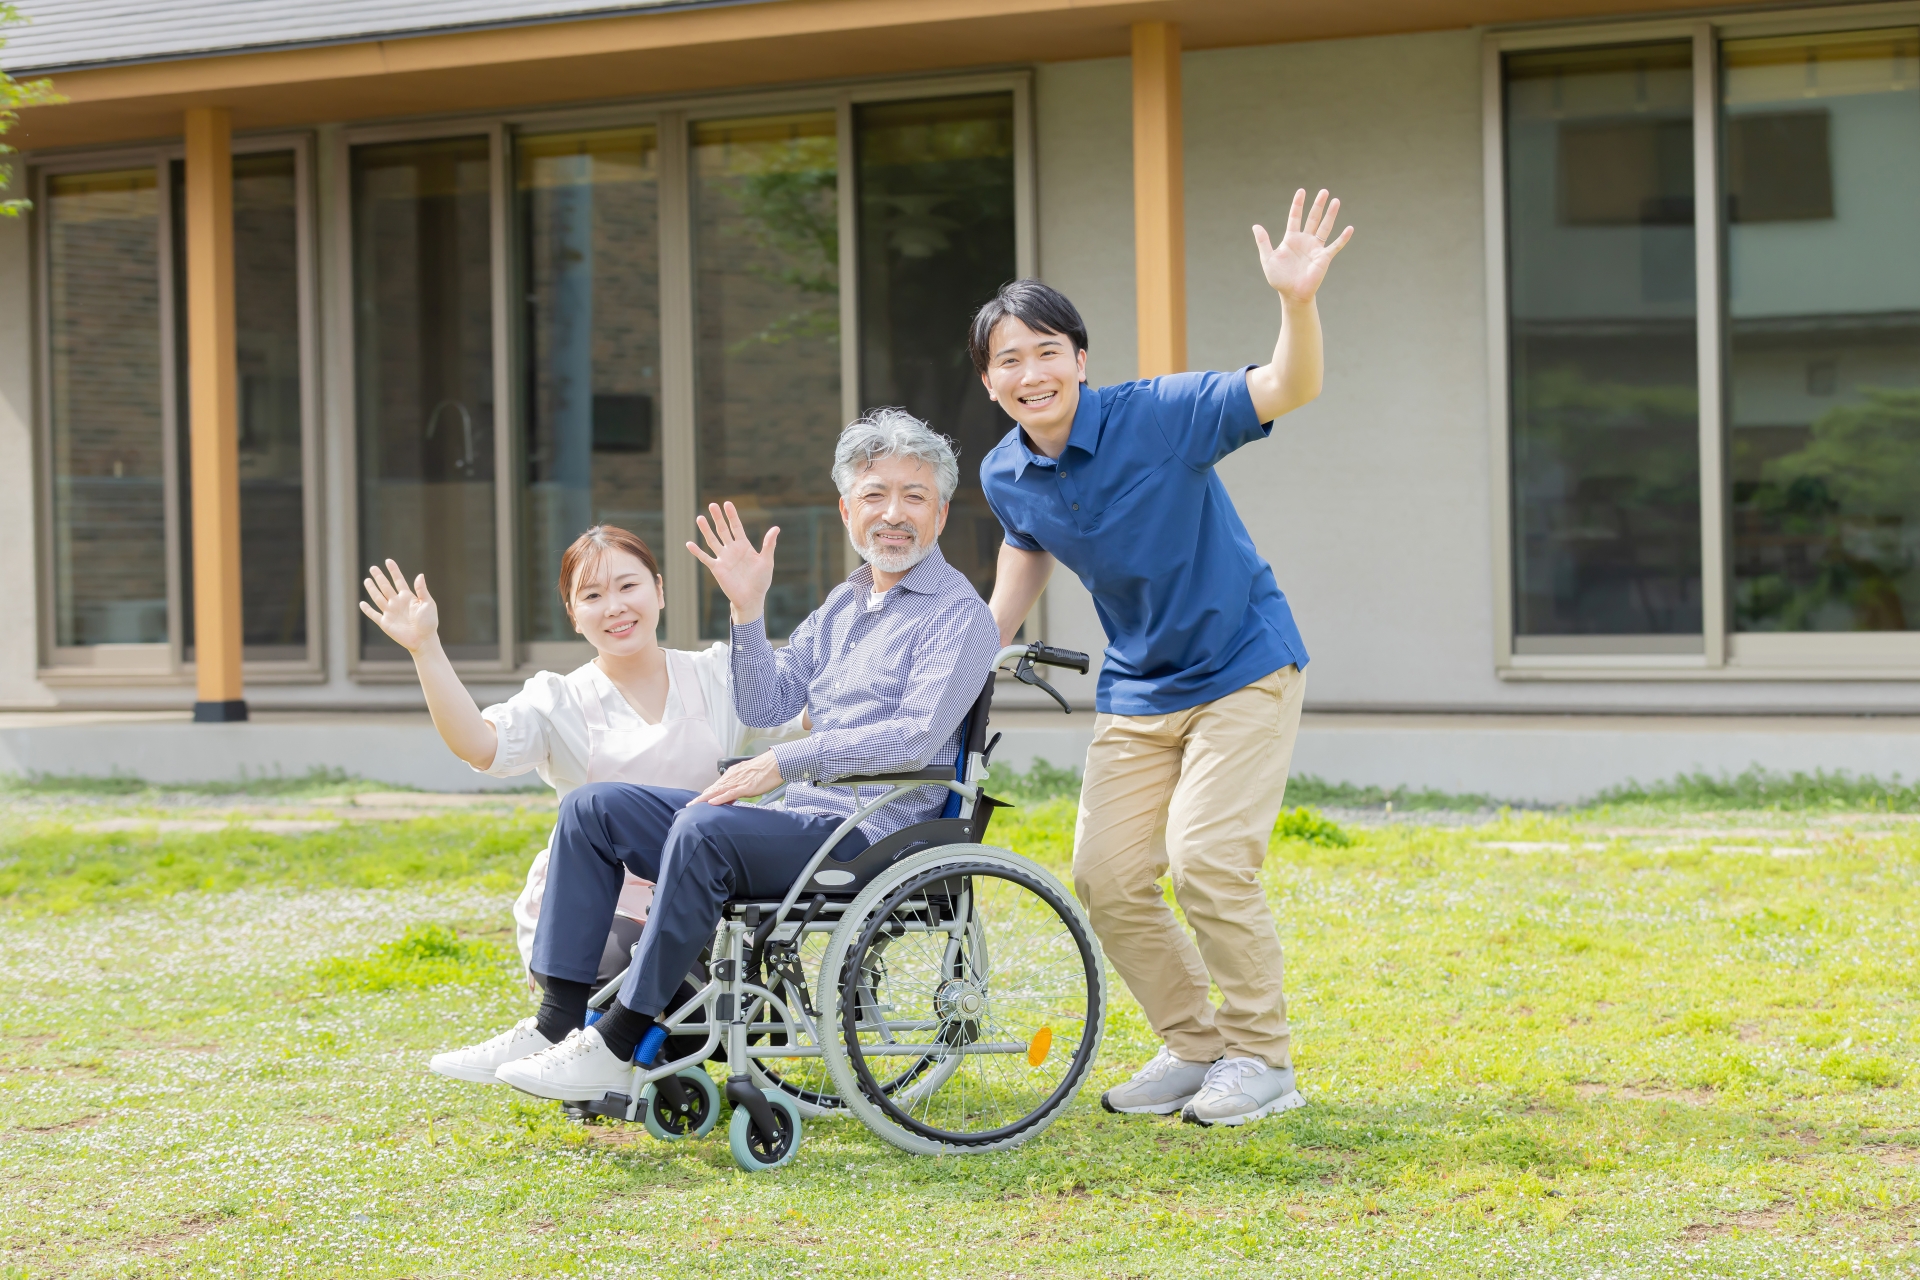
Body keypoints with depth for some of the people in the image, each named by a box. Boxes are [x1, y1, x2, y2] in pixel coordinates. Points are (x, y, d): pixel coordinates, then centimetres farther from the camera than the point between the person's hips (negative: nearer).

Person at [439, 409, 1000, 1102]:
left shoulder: (958, 615, -5)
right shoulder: (843, 603, 21)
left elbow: (917, 736, -19)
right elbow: (763, 704, 18)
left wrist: (783, 763, -22)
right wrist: (748, 609, 4)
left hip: (870, 836, -9)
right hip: (800, 818, 9)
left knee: (705, 827, -34)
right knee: (592, 806, -2)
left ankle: (618, 1046, -30)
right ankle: (557, 1027, -11)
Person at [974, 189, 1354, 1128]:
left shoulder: (1159, 416, -21)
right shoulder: (1007, 477, -5)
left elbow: (1290, 389, -32)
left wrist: (1297, 302, -51)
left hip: (1241, 669, -6)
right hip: (1136, 689, 6)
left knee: (1206, 859, -18)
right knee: (1106, 876, 0)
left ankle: (1263, 1057, 1)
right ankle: (1194, 1046, 19)